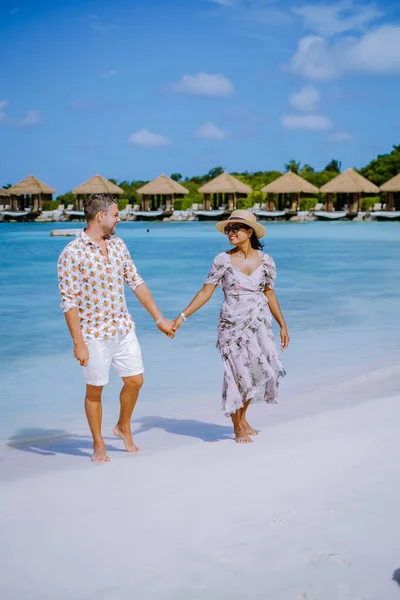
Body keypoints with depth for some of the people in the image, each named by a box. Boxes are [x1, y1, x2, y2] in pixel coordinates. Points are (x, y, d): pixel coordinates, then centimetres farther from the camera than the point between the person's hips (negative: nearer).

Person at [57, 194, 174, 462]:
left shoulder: (118, 245, 5)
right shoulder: (72, 253, -14)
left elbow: (136, 282, 11)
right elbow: (69, 301, -15)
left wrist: (160, 319, 11)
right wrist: (78, 342, -17)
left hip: (124, 328, 6)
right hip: (94, 333, -5)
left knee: (135, 381, 10)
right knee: (95, 390, 7)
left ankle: (124, 427, 35)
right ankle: (99, 445, 24)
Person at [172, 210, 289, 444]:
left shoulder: (265, 260, 1)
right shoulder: (223, 260, -6)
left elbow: (269, 294, 10)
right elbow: (206, 292, -5)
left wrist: (283, 325, 12)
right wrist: (183, 316, -12)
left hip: (260, 323, 3)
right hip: (232, 325, -3)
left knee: (262, 369, 1)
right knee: (238, 373, 1)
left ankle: (243, 417, 26)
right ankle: (238, 427, 19)